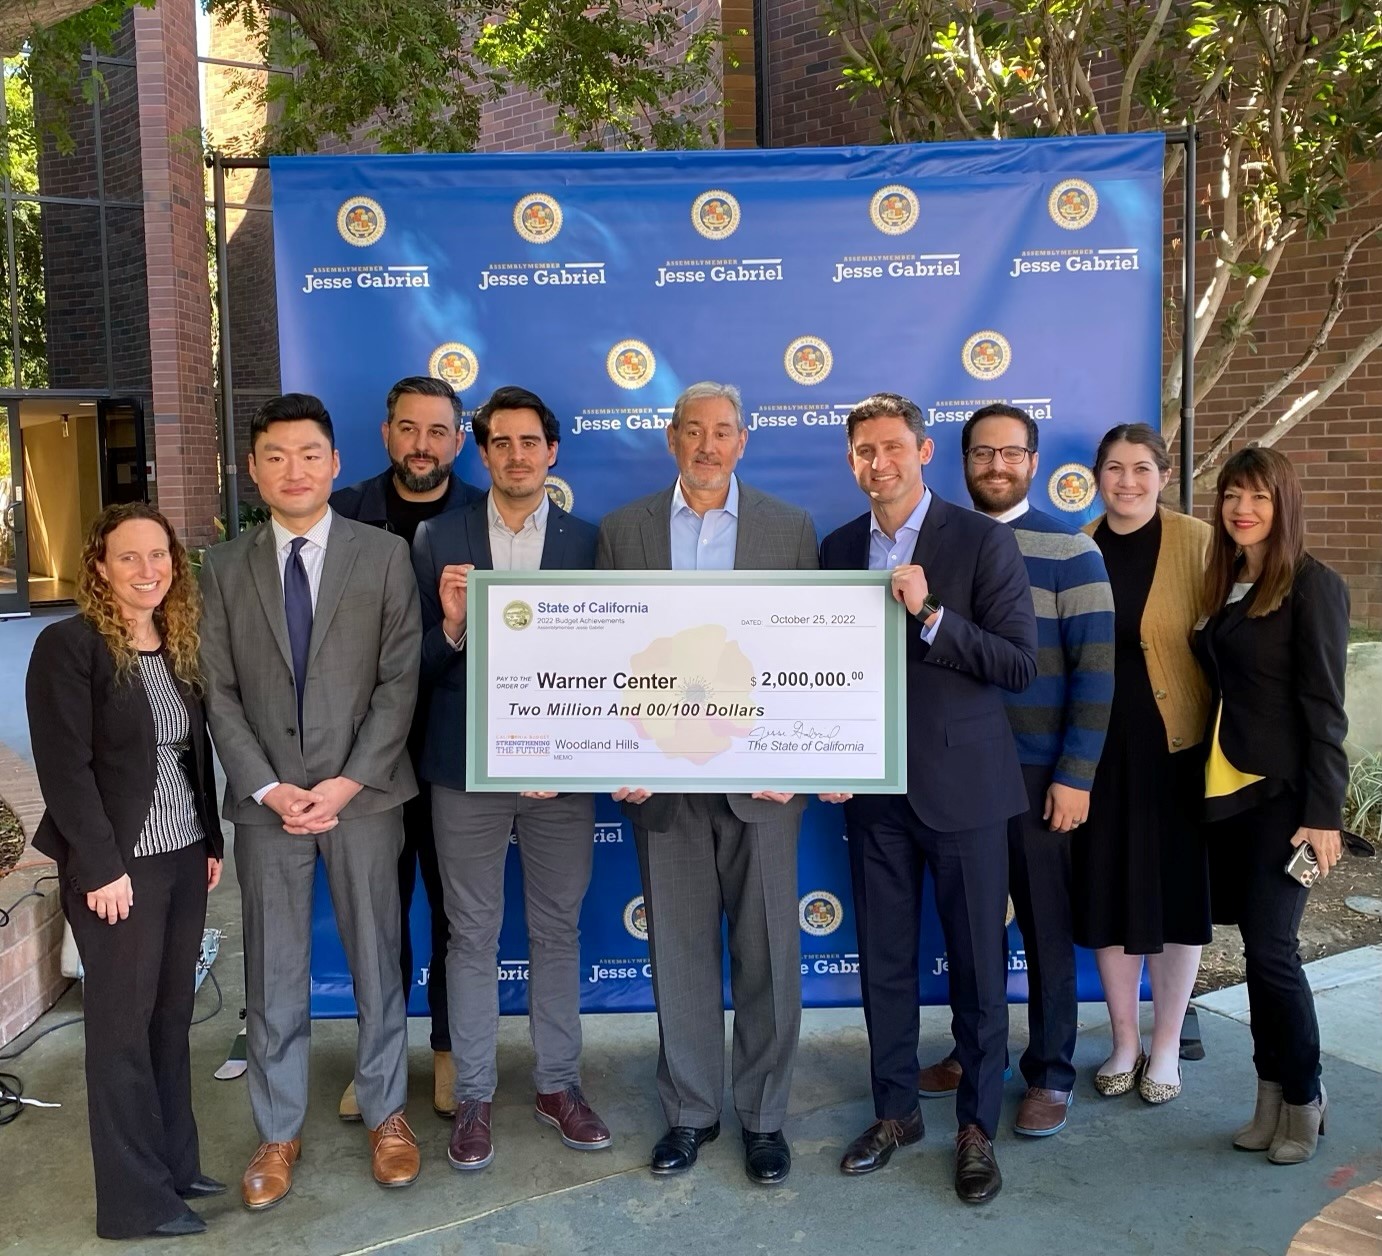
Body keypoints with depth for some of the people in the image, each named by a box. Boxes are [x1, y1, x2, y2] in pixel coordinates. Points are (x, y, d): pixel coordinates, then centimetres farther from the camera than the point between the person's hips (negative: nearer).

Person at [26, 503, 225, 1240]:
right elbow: (64, 766, -15)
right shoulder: (68, 645, -11)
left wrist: (212, 840, 10)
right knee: (123, 1023, 5)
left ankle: (175, 1165, 27)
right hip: (117, 864, -6)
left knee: (172, 1015, 13)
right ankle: (136, 1198, 16)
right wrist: (101, 868, -17)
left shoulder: (181, 646, 9)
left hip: (183, 857, 6)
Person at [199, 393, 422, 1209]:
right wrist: (269, 788, -9)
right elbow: (221, 692, 2)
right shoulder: (225, 568, 5)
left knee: (376, 960, 10)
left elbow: (399, 682, -5)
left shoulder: (385, 556, -1)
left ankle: (386, 1113, 28)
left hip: (364, 795, -1)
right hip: (266, 800, 2)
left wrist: (347, 783, -12)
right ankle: (279, 1131, 26)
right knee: (273, 974, 10)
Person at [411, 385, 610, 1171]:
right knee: (473, 937, 10)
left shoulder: (589, 541, 1)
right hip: (467, 768, 0)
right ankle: (474, 1096, 25)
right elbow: (419, 663, -2)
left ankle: (559, 1085, 28)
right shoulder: (440, 540, 0)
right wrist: (451, 626, -22)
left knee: (558, 932, 12)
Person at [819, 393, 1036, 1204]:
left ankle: (978, 1126, 24)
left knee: (978, 963, 7)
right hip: (874, 790, 4)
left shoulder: (983, 540, -6)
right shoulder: (840, 549, 7)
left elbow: (1022, 665, -12)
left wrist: (931, 615, -22)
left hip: (962, 786, -3)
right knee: (884, 960, 12)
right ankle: (896, 1110, 29)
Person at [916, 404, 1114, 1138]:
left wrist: (1075, 775, -13)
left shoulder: (1070, 550, -5)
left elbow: (1095, 669, -9)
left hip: (1036, 771, -3)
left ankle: (1050, 1075, 24)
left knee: (1043, 926, 9)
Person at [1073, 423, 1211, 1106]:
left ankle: (1166, 1047, 27)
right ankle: (1124, 1041, 28)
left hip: (1175, 745, -2)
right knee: (1107, 891, 9)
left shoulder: (1197, 542, -6)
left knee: (1175, 892, 8)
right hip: (1098, 747, 3)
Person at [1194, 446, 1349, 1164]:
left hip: (1282, 793, -6)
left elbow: (1324, 706, -11)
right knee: (1258, 947, 10)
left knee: (1270, 947, -3)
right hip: (1227, 788, 6)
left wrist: (1323, 813, -14)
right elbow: (1220, 687, 11)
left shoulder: (1313, 587, -8)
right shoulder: (1223, 587, 11)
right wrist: (1206, 773, 4)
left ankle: (1303, 1101, 16)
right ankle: (1271, 1096, 22)